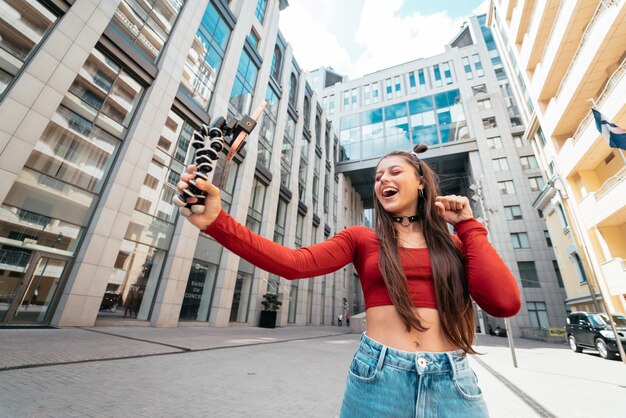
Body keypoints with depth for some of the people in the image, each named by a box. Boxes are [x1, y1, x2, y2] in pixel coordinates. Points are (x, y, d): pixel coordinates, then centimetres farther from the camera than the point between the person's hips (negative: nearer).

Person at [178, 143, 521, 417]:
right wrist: (216, 221, -22)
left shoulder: (454, 243, 8)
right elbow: (295, 263, -14)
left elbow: (504, 303, -6)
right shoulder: (361, 238, 1)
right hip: (377, 377, -1)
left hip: (451, 383, 2)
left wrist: (468, 226, 0)